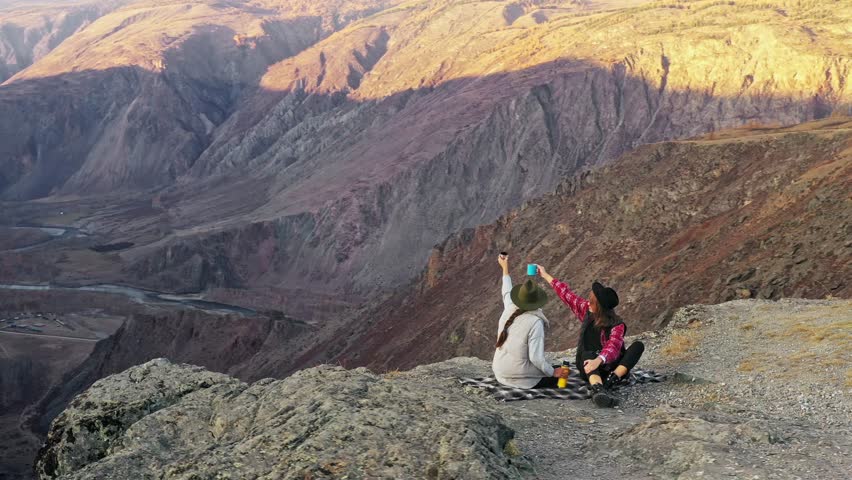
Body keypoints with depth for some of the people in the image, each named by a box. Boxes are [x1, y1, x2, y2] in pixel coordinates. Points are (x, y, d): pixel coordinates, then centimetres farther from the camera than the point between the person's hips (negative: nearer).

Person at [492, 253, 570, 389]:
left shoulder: (509, 310, -3)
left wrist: (505, 269, 35)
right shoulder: (535, 322, -21)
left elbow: (506, 293, 21)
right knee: (560, 374, 11)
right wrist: (553, 372, -8)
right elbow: (536, 357, -23)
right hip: (520, 378, -7)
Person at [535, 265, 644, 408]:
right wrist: (545, 275, 15)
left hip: (610, 367, -2)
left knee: (638, 346, -27)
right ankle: (598, 390, -64)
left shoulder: (617, 325, -15)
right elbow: (567, 294, 9)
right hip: (588, 365, 2)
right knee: (588, 354, -35)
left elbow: (613, 347, -34)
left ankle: (610, 381, -44)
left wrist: (598, 360, -53)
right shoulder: (586, 310, 0)